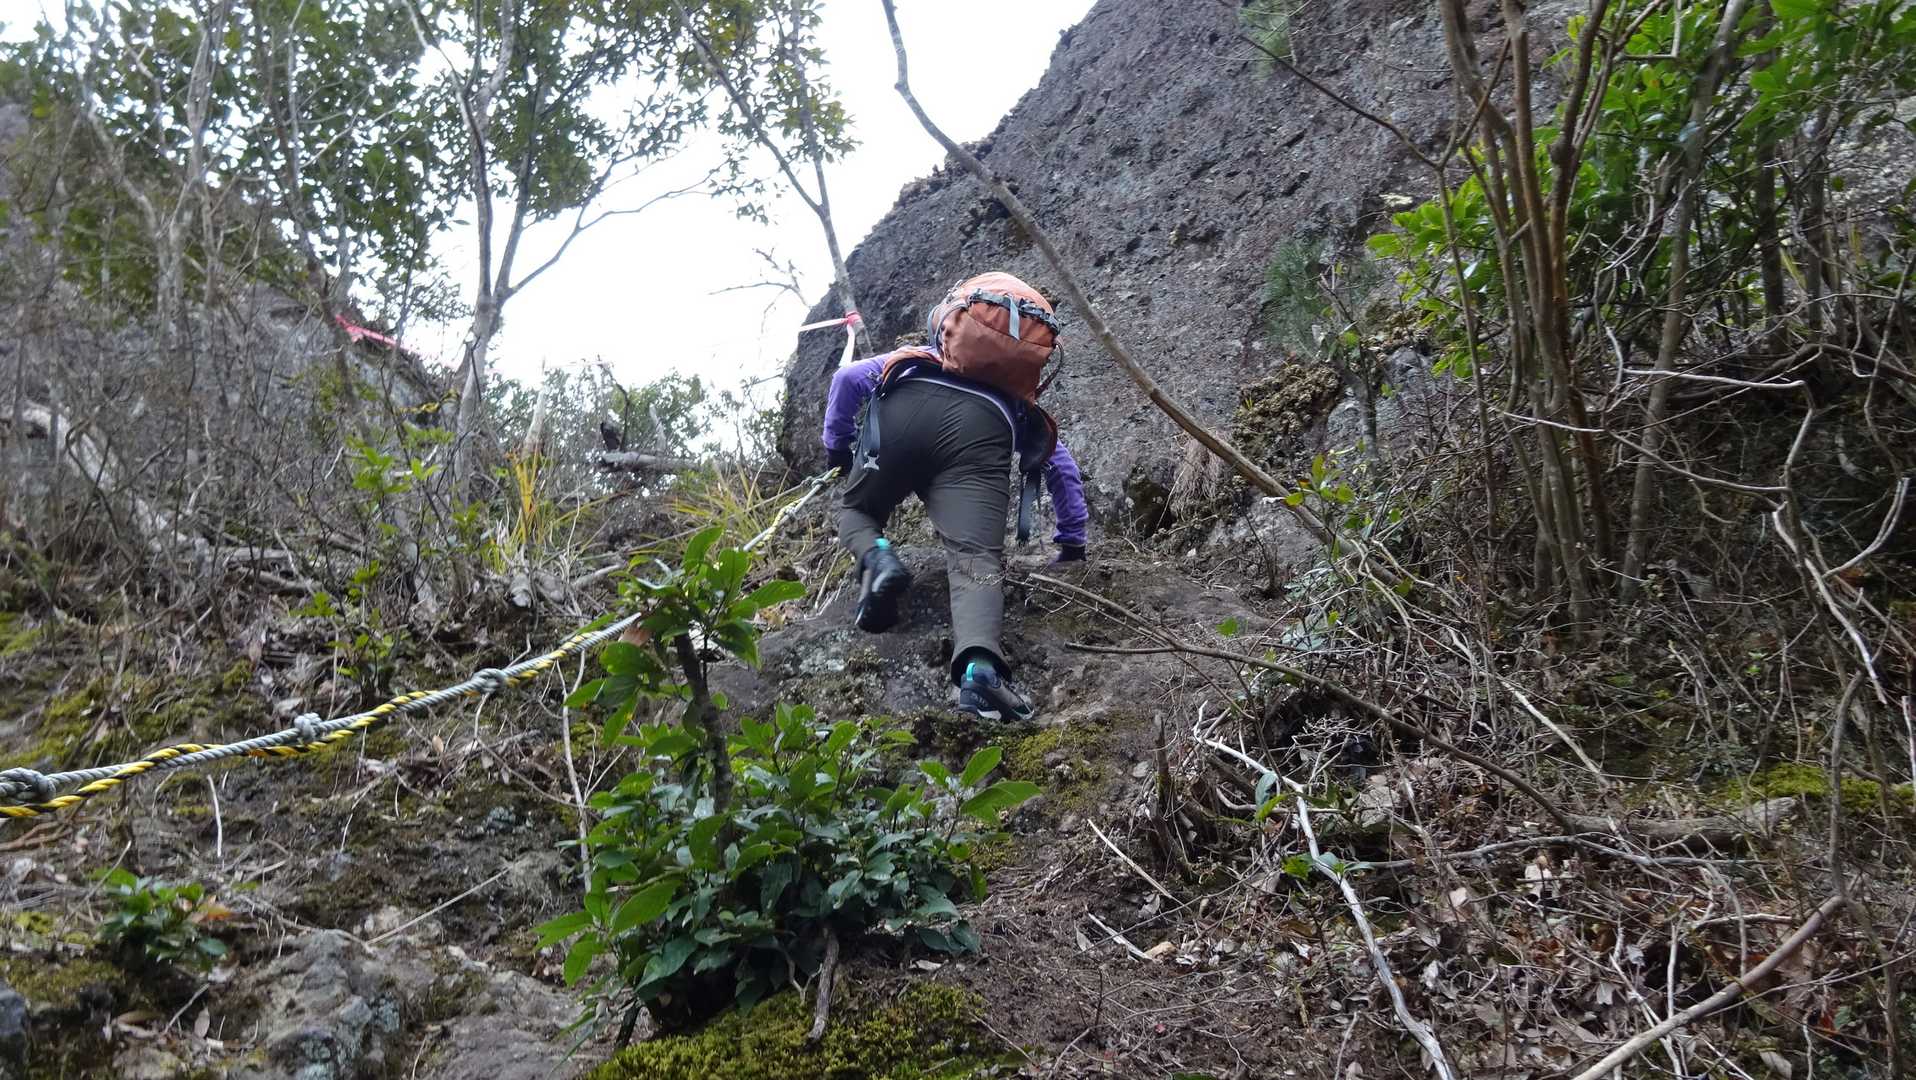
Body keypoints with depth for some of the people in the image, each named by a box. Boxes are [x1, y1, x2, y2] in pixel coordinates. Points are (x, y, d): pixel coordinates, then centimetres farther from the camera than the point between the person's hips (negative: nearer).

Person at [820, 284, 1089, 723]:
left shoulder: (913, 358, 43)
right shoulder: (1020, 401, 44)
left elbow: (847, 377, 26)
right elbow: (1063, 470, 42)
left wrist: (837, 448, 37)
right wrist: (1072, 542, 51)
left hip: (904, 408, 0)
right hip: (982, 429, 0)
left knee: (855, 509, 25)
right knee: (977, 561, -15)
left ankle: (876, 558, -11)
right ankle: (979, 666, -44)